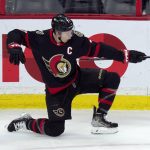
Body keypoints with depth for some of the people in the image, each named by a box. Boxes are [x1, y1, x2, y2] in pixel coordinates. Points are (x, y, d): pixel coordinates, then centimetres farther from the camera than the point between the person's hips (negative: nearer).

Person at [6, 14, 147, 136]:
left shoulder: (76, 39, -17)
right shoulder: (40, 38, -23)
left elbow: (98, 49, -9)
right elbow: (15, 35, -14)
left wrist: (126, 55, -13)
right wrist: (14, 48, -36)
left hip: (78, 78, 4)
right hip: (56, 89, -4)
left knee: (112, 79, -13)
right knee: (55, 130, -11)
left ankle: (98, 118, -2)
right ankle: (26, 122, 18)